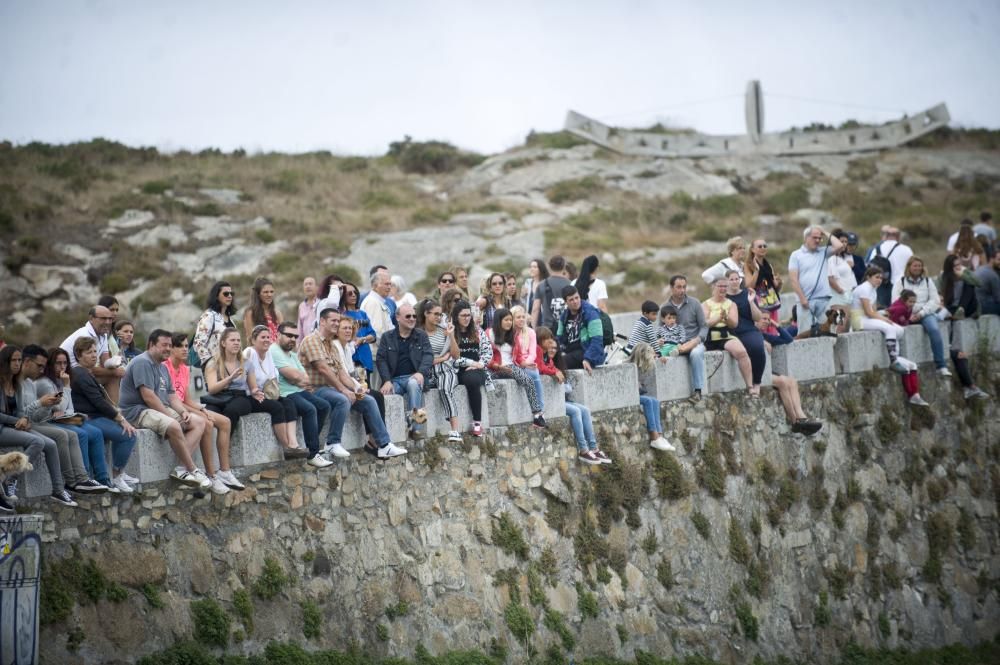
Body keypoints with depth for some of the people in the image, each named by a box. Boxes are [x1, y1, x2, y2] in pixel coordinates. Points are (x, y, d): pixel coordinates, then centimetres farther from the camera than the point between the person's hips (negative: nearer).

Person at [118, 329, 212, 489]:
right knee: (173, 426, -36)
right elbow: (148, 397, -20)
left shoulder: (162, 367, 20)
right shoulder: (143, 362, -12)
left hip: (162, 410, 10)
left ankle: (181, 469, -19)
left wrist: (183, 411, -1)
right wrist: (170, 415, -18)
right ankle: (193, 471, -21)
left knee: (199, 422, -3)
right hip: (138, 411, -10)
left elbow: (172, 396, 19)